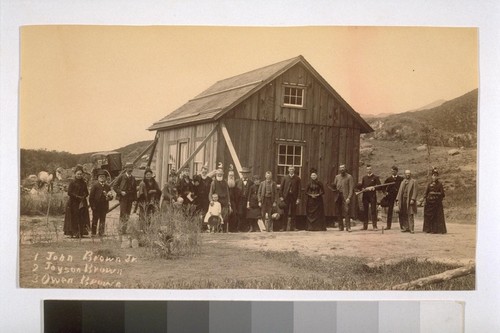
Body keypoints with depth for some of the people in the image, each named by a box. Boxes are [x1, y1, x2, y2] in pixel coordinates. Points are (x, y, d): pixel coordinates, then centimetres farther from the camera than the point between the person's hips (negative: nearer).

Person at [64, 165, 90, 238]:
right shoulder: (72, 182, -4)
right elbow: (69, 193, -10)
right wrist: (77, 197, -13)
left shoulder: (84, 183, 10)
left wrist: (83, 197, -6)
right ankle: (74, 233, -2)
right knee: (74, 218, -6)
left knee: (82, 218, 1)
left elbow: (87, 193, 13)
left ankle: (81, 233, 5)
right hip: (73, 203, -4)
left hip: (82, 203, 4)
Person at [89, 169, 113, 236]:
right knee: (95, 220, 3)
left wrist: (109, 196, -9)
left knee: (102, 220, 5)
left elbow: (111, 197, 15)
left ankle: (101, 233, 10)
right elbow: (91, 197, -6)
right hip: (96, 206, -3)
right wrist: (92, 206, -11)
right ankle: (93, 233, 9)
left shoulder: (107, 186, 10)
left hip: (104, 207, 4)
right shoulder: (95, 185, -3)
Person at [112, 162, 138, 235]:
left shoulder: (133, 178, 12)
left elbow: (134, 189, 17)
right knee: (123, 213, -9)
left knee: (127, 214, 5)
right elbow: (114, 186, 0)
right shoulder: (121, 177, -1)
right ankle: (121, 229, -5)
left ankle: (124, 229, 12)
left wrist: (135, 199, 9)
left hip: (130, 198, 4)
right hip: (123, 198, -4)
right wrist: (120, 192, -13)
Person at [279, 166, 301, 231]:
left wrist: (298, 198, -5)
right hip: (286, 197, 0)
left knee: (293, 213, 1)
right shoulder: (285, 178, 9)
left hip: (294, 197, 0)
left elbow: (299, 189, 3)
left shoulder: (297, 178, 6)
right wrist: (281, 196, -3)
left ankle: (292, 227, 5)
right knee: (285, 213, 0)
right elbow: (281, 187, 7)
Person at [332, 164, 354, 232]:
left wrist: (349, 198, -14)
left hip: (346, 197, -4)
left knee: (347, 212, -10)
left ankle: (348, 227, -8)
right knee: (339, 212, 5)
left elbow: (351, 188, -5)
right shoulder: (337, 177, 15)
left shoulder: (349, 177, 1)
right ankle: (340, 227, 12)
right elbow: (334, 185, 21)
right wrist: (335, 189, -4)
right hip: (338, 196, 4)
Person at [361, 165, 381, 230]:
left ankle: (374, 226, -3)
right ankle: (365, 226, 8)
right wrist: (363, 189, -2)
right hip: (365, 196, 3)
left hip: (372, 196, -3)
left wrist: (373, 188, -16)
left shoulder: (375, 177, 4)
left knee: (373, 211, -5)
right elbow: (361, 186, 18)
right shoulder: (364, 177, 15)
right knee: (365, 211, 3)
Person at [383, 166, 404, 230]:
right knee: (390, 211, 0)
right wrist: (385, 192, 2)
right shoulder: (388, 179, 7)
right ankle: (388, 225, 2)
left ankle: (402, 225, 8)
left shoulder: (401, 179, 3)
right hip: (390, 196, 1)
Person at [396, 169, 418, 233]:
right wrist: (397, 199, 7)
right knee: (403, 215, 4)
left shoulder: (413, 182, 3)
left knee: (410, 215, -8)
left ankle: (411, 228, -7)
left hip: (410, 200, -5)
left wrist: (413, 199, -16)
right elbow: (399, 191, 16)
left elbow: (414, 191, -5)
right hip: (403, 200, 5)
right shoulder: (402, 182, 19)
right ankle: (406, 228, 11)